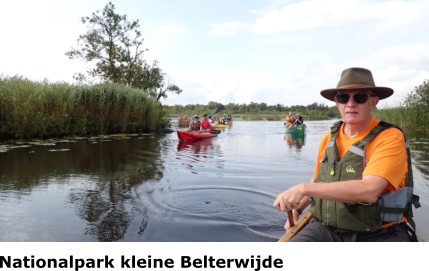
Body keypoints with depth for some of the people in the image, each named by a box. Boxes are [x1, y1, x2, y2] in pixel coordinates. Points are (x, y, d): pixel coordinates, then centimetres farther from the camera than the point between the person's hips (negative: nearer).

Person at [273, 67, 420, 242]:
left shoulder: (390, 138, -10)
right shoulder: (329, 137, 7)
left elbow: (369, 190, -26)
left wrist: (304, 188, -27)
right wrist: (297, 209, 10)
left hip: (379, 234, -3)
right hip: (328, 229, 3)